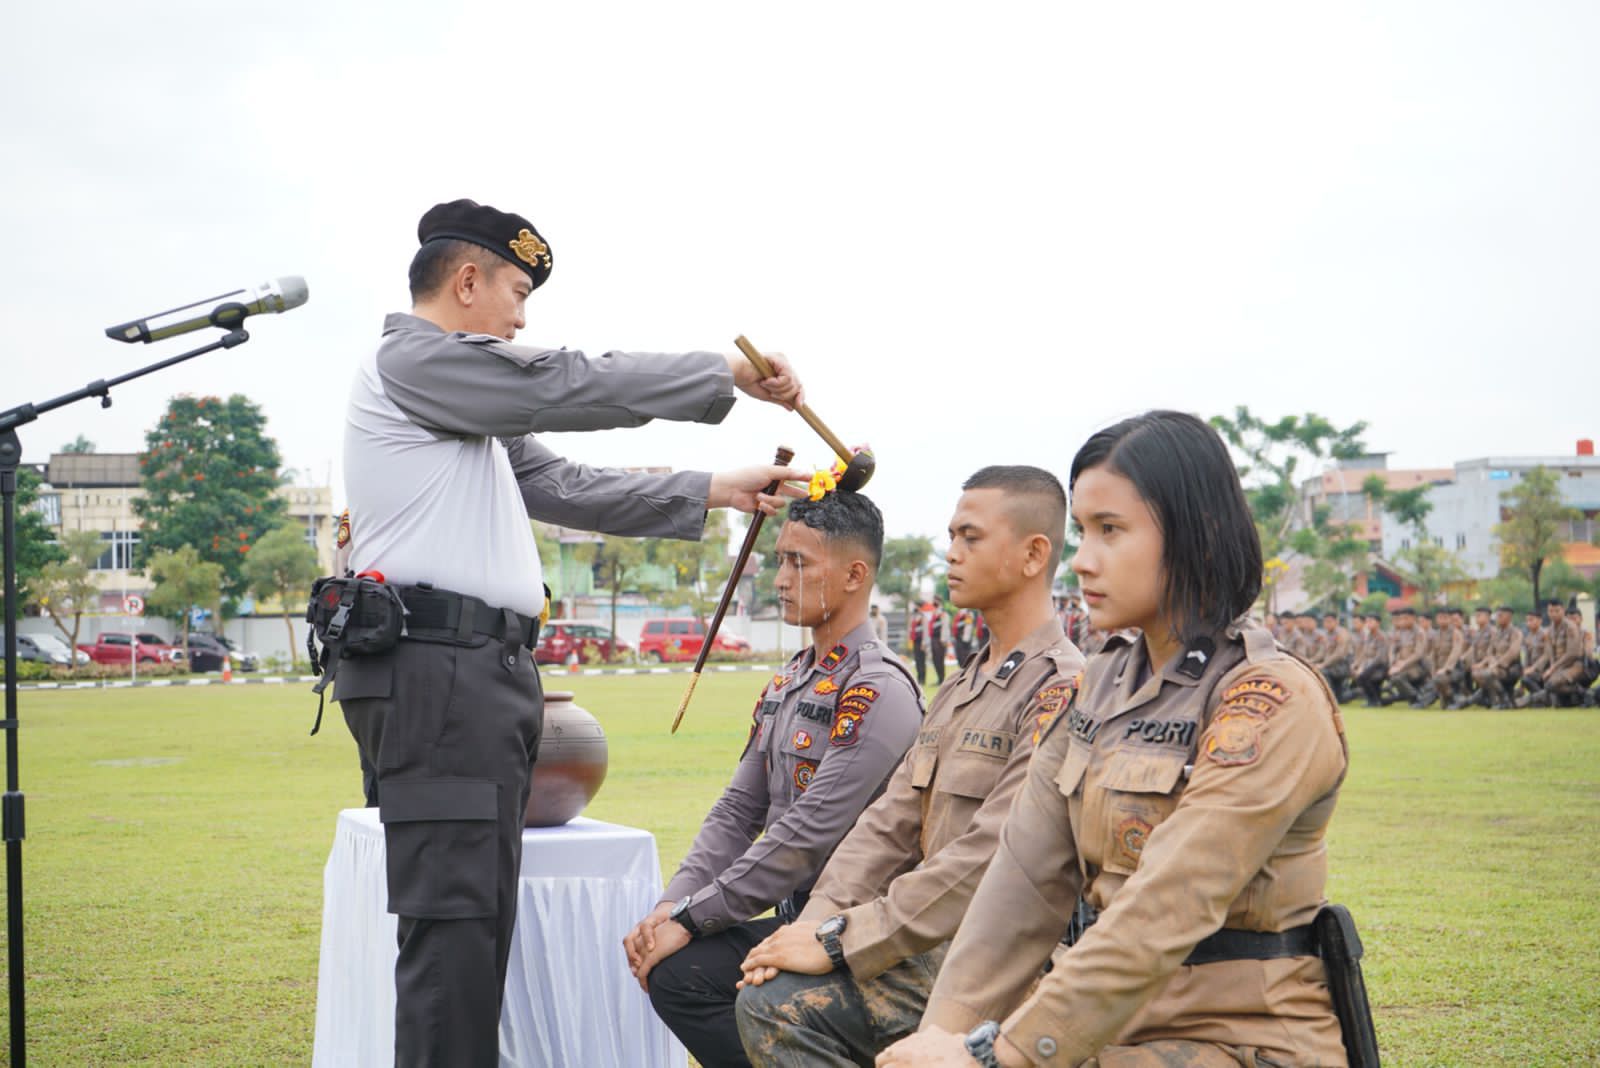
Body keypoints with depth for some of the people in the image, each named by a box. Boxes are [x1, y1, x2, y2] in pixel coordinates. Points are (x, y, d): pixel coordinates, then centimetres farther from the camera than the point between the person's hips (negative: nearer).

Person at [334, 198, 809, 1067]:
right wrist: (728, 375, -2)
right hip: (434, 671, -10)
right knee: (453, 917, -12)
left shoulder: (467, 405, 26)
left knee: (481, 913, 10)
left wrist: (714, 491, 20)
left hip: (480, 670, 10)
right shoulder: (410, 359, -5)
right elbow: (572, 388, -9)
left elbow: (567, 487, 24)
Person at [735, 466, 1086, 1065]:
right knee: (771, 1001, -9)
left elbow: (989, 858, -23)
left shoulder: (1060, 690, -14)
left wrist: (840, 940, -19)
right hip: (931, 952, 9)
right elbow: (892, 822, 14)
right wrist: (815, 923, -3)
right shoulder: (960, 689, 18)